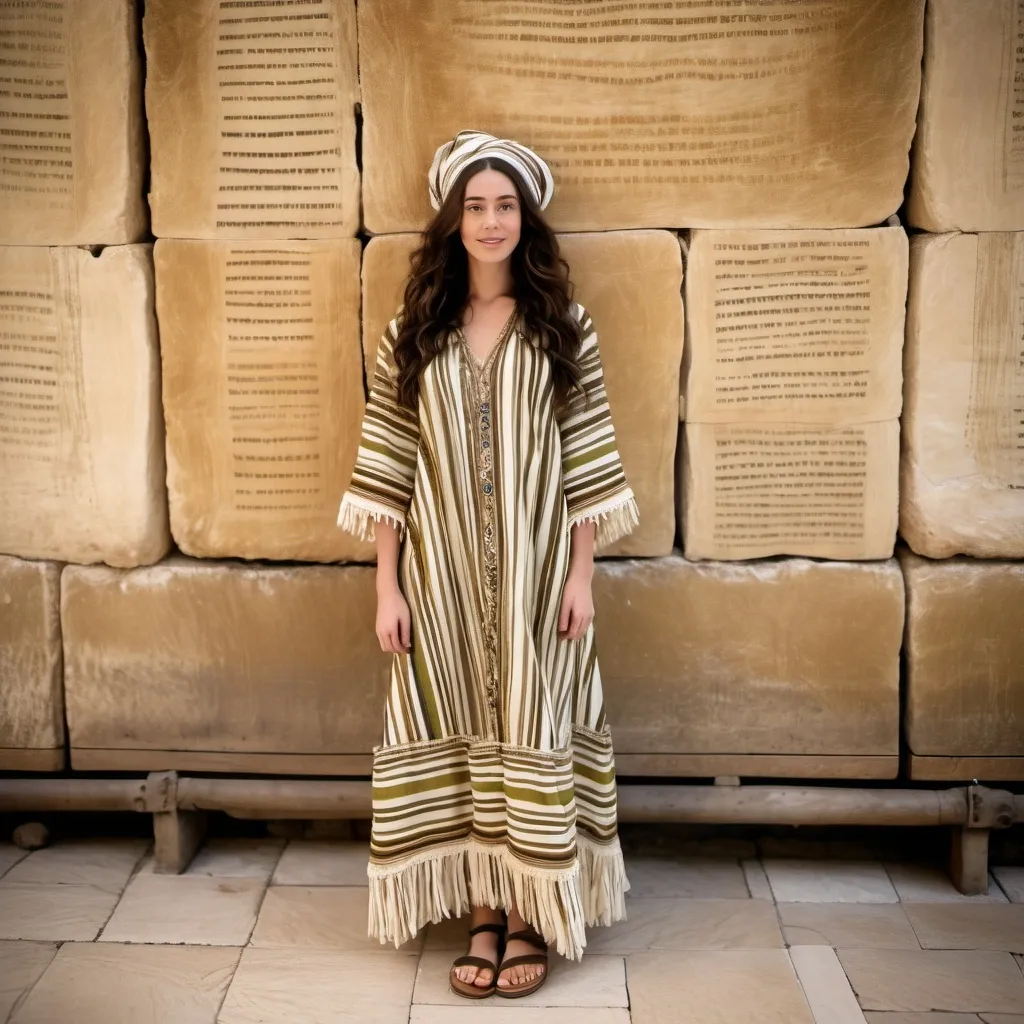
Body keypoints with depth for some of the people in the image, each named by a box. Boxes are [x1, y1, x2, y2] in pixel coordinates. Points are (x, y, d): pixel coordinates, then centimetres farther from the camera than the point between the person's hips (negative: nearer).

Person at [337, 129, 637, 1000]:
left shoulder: (564, 328, 2)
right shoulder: (412, 333, 4)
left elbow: (588, 460, 1)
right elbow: (386, 469, 2)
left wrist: (582, 577, -4)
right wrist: (387, 586, -2)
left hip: (535, 567, -1)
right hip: (442, 569, 1)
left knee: (532, 730, 4)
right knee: (457, 733, 7)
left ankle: (529, 918, 18)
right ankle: (482, 915, 21)